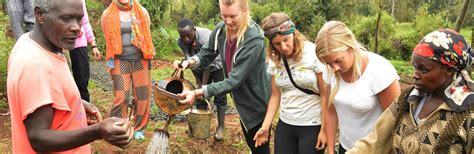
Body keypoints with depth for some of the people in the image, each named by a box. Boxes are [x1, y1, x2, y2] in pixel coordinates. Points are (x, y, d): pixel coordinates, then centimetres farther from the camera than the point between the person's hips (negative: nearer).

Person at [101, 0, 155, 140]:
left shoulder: (142, 12, 2)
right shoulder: (108, 14, -1)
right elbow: (109, 39, 7)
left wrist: (147, 55, 10)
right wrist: (110, 59, 6)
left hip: (140, 60, 2)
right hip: (120, 61, -2)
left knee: (142, 95, 4)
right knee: (121, 97, -4)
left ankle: (139, 128, 21)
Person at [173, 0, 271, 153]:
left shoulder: (254, 40, -31)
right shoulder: (220, 29, -10)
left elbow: (234, 80, -33)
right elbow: (205, 55, 1)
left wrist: (197, 93, -39)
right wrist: (189, 62, -22)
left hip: (257, 103, -6)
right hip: (241, 100, 7)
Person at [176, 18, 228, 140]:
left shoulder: (205, 37, -37)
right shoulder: (181, 42, -21)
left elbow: (208, 64, -31)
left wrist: (204, 86, -28)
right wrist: (198, 82, -8)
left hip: (216, 65, -5)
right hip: (202, 67, 5)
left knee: (220, 97, -4)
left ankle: (220, 127, 4)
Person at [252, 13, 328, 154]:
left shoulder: (314, 54, -14)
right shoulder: (275, 60, 1)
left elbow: (325, 95, -12)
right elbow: (276, 95, 5)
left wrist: (324, 129, -11)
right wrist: (265, 127, 0)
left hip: (313, 125, -4)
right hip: (285, 124, 4)